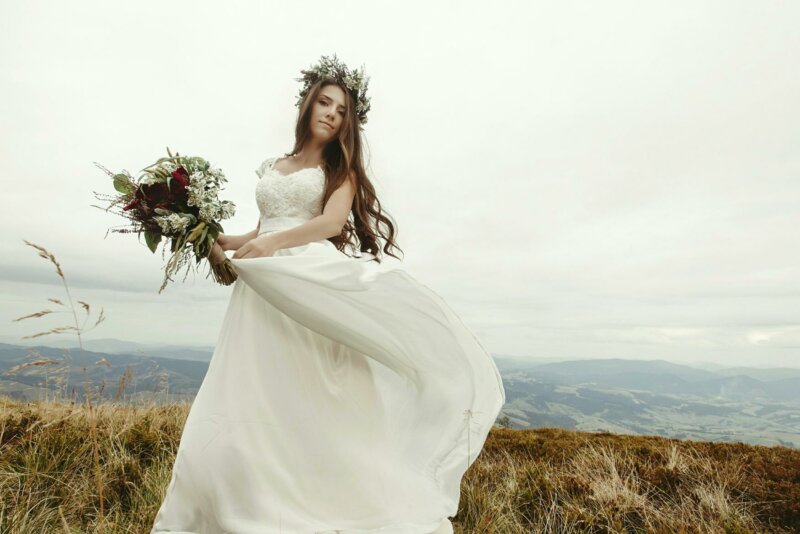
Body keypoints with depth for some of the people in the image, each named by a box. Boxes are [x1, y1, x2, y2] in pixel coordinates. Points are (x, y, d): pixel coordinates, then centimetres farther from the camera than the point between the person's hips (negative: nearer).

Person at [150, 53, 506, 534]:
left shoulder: (341, 169, 12)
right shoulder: (271, 168, 23)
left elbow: (333, 221, -7)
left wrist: (272, 243, -18)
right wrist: (226, 241, 9)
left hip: (316, 284, -4)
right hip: (264, 294, 4)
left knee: (319, 405, -11)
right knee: (252, 406, -1)